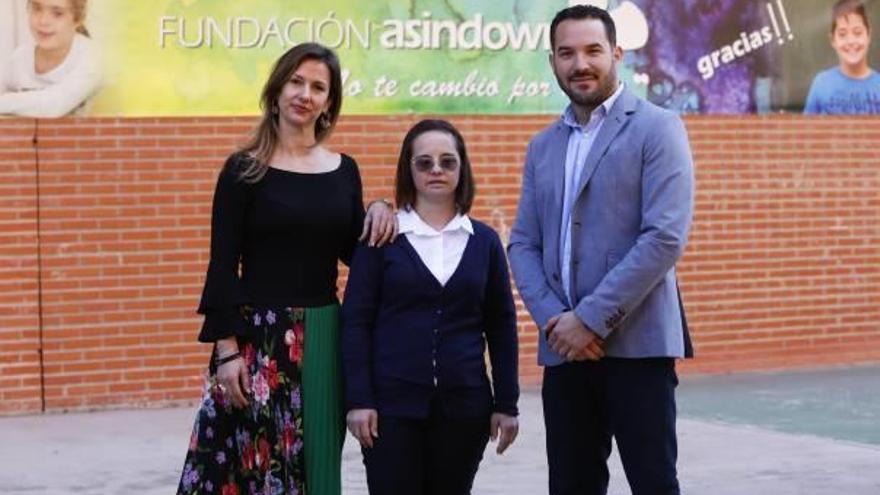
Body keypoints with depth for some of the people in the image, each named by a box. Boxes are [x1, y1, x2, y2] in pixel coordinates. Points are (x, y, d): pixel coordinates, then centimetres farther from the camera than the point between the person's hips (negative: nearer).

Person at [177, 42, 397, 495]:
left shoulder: (344, 170, 9)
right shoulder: (244, 169, -3)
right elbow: (223, 266, -6)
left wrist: (377, 213, -5)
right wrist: (226, 348, -13)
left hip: (324, 339, 4)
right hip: (258, 338, -4)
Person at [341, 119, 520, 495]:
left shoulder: (484, 241, 7)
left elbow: (501, 328, 9)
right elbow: (355, 322, -1)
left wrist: (506, 404, 5)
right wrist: (358, 400, -8)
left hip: (464, 407, 2)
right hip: (392, 405, -2)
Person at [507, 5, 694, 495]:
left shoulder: (657, 128, -2)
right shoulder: (543, 146, 17)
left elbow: (666, 236, -13)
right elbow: (523, 244, 12)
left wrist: (592, 318, -15)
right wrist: (553, 319, -6)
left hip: (635, 344, -5)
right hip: (564, 346, 5)